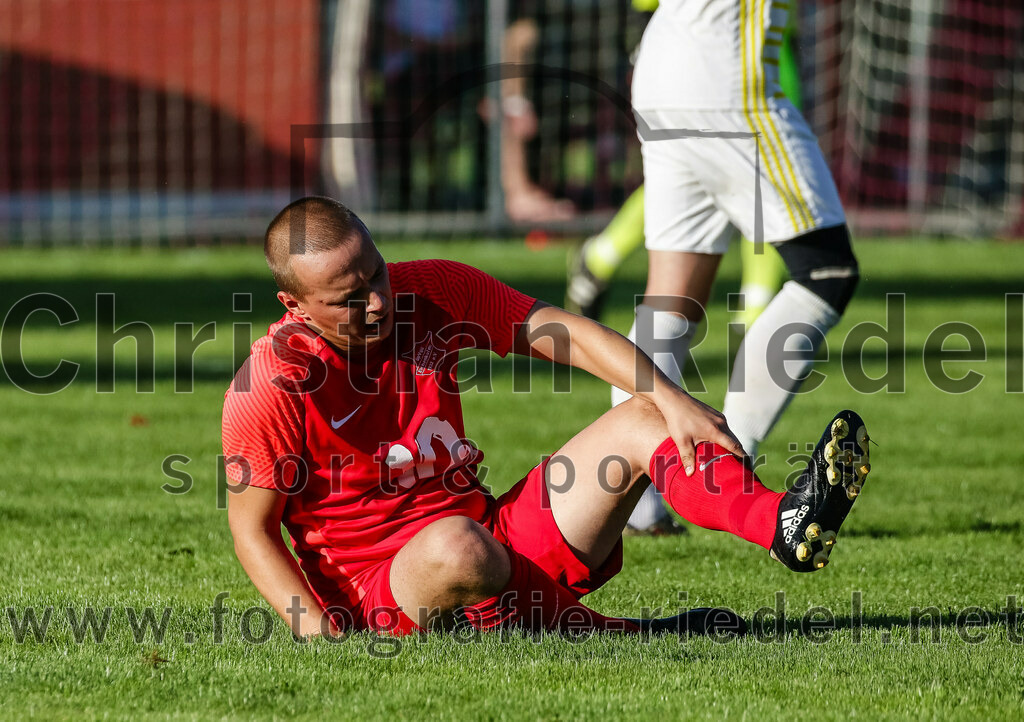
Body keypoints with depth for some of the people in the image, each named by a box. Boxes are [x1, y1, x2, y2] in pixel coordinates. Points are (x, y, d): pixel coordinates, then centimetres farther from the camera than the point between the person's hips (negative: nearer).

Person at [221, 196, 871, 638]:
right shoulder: (270, 389, -15)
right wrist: (322, 633, -23)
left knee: (642, 418, -6)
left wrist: (670, 399, -14)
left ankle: (783, 525, -30)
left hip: (501, 544, 6)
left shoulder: (430, 292, 0)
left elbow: (564, 334, 0)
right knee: (458, 545, -42)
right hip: (379, 586, -6)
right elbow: (252, 530, -10)